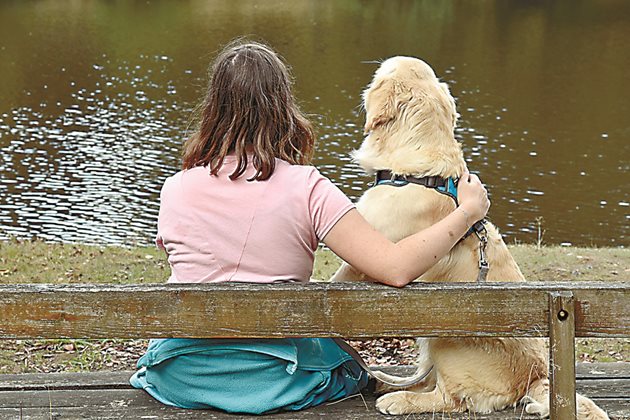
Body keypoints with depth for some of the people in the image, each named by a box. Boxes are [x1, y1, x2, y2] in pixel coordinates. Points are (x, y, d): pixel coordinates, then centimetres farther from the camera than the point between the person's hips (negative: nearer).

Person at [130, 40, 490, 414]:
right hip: (267, 381, -3)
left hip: (179, 379, 3)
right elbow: (396, 269, -22)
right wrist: (467, 212, -9)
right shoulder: (307, 190, -15)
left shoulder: (174, 190, -4)